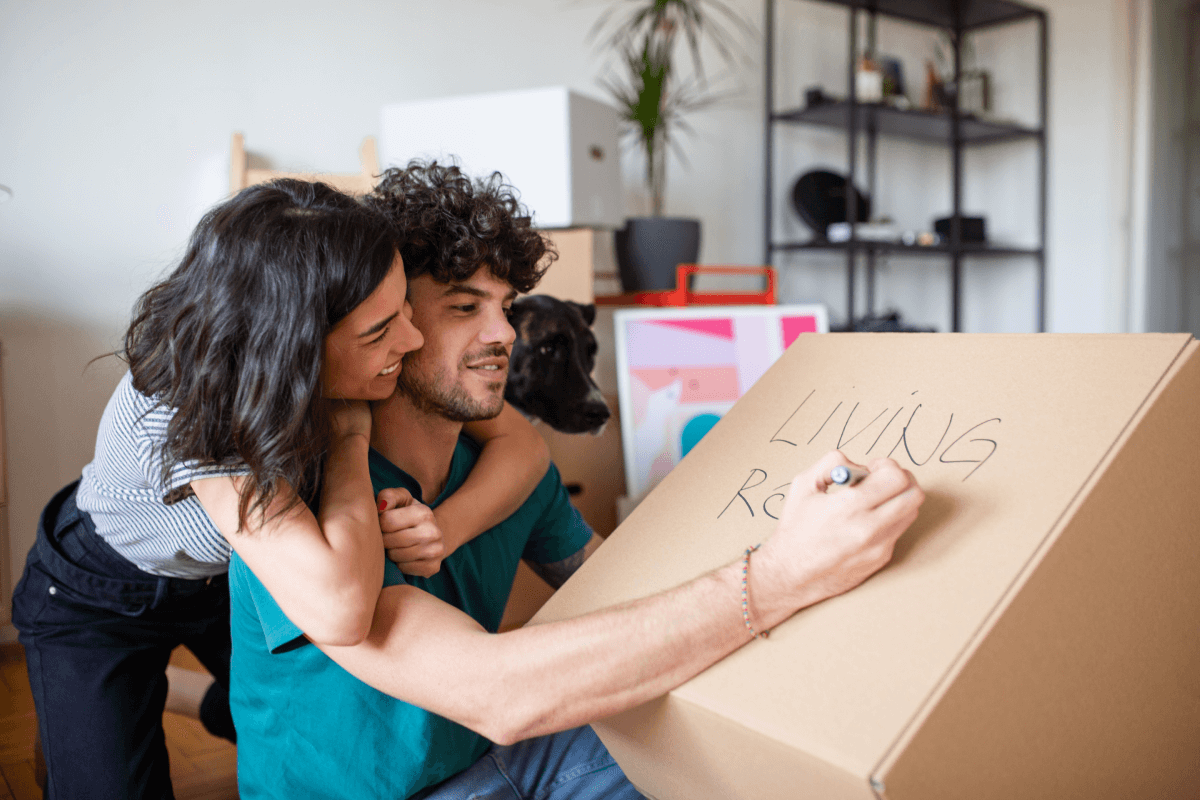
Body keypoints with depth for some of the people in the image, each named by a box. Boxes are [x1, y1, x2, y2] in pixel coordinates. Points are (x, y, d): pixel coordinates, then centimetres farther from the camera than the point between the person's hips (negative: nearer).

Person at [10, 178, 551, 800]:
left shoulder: (364, 367, -28)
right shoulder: (182, 410, -45)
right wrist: (349, 435, -41)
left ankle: (224, 711, 49)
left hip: (227, 576, 5)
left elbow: (522, 443, -21)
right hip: (99, 599, -4)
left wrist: (447, 527, -40)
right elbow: (337, 611, -56)